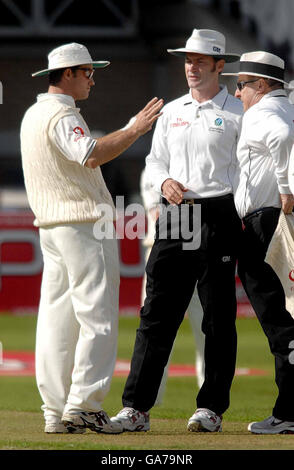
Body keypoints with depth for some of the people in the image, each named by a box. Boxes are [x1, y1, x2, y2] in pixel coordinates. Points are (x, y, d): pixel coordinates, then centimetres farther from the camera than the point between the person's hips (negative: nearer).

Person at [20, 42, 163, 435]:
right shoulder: (62, 115, -13)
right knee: (98, 317, -8)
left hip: (49, 226, 10)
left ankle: (56, 412, 5)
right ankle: (83, 405, -14)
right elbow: (90, 155, -30)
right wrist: (135, 130, -28)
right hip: (85, 224, -10)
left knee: (57, 318, 6)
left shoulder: (33, 114, 18)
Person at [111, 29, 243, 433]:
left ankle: (212, 408, 5)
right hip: (174, 217, 4)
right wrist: (164, 182, -1)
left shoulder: (237, 113, 1)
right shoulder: (172, 111, 17)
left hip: (218, 215, -4)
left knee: (218, 318, -1)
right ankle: (136, 409, -3)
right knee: (157, 313, -1)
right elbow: (155, 160, 22)